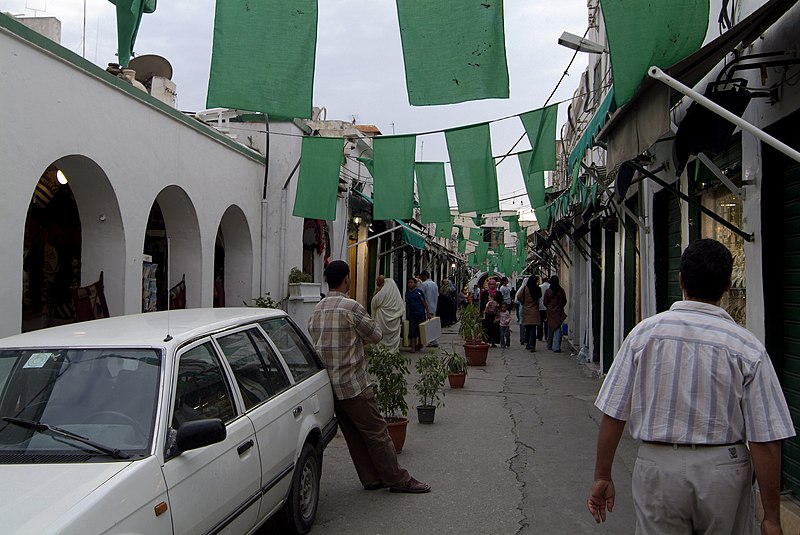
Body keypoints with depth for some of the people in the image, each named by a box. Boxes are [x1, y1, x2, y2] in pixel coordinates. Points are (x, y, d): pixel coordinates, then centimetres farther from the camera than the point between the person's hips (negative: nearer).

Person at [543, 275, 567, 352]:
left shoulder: (548, 291, -8)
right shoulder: (561, 291, -4)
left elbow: (545, 302, -3)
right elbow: (564, 302, 4)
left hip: (550, 312, 0)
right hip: (559, 312, 0)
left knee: (550, 329, 14)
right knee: (557, 329, -1)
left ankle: (549, 346, 24)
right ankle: (557, 347, -11)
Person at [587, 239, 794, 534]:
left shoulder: (645, 332, -5)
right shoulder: (748, 347, -8)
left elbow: (612, 414, -4)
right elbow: (766, 442, -9)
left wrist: (602, 476, 7)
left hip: (657, 468, 0)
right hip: (724, 470, 0)